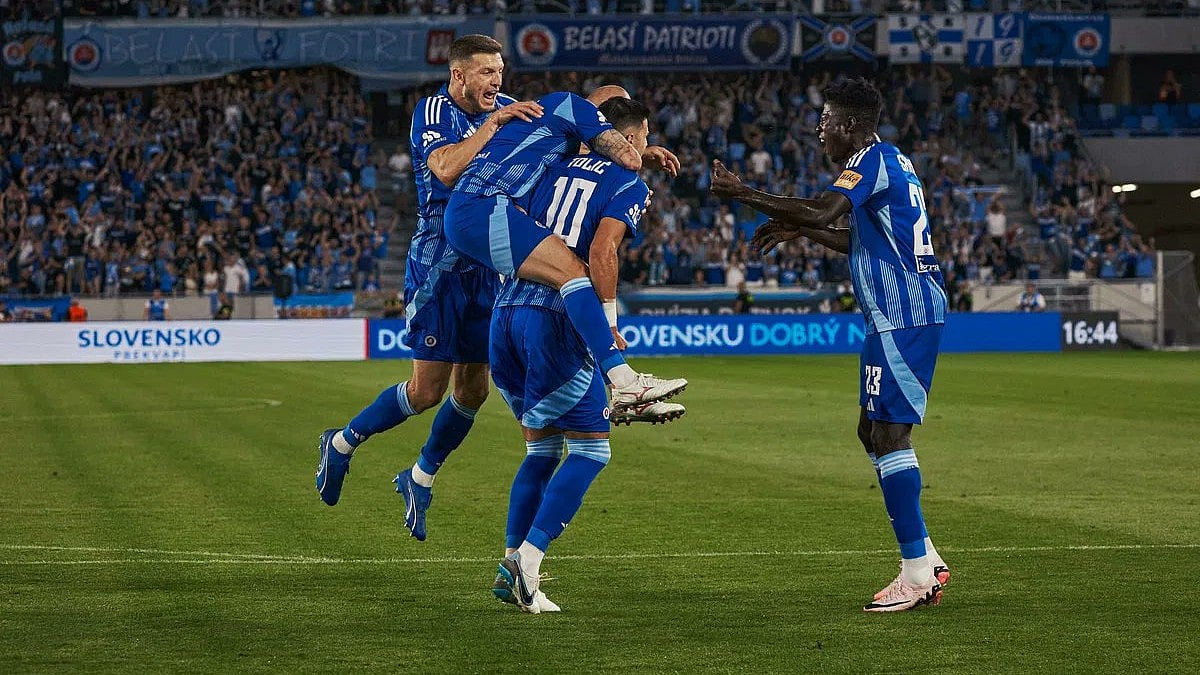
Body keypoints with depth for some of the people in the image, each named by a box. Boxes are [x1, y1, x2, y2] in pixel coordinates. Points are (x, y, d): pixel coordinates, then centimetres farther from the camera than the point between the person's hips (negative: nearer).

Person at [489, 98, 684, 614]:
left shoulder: (558, 169, 19)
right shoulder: (629, 185, 0)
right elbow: (601, 251, -15)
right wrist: (608, 323, -10)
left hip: (507, 310, 7)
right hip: (555, 319, -7)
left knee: (542, 446, 19)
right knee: (590, 450, 2)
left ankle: (511, 564, 11)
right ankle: (529, 556, -11)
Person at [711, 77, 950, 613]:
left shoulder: (873, 160, -11)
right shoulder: (886, 162, 20)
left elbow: (823, 211, -26)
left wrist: (743, 195, -20)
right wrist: (798, 231, 23)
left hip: (902, 317, -11)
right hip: (906, 313, 11)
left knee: (888, 433, -11)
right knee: (874, 431, 13)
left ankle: (917, 571, -12)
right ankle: (924, 558, 15)